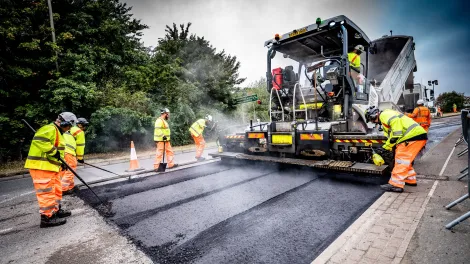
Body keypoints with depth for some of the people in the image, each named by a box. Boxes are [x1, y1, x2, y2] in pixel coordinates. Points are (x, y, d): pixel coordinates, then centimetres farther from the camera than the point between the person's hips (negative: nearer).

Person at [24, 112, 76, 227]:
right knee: (47, 192, -5)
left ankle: (56, 210, 33)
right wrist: (54, 152, -23)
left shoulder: (57, 132, 21)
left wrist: (61, 162, 16)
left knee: (56, 190, 19)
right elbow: (39, 140, -31)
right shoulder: (50, 129, -14)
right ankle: (47, 218, 3)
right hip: (41, 167, -11)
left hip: (50, 167, 11)